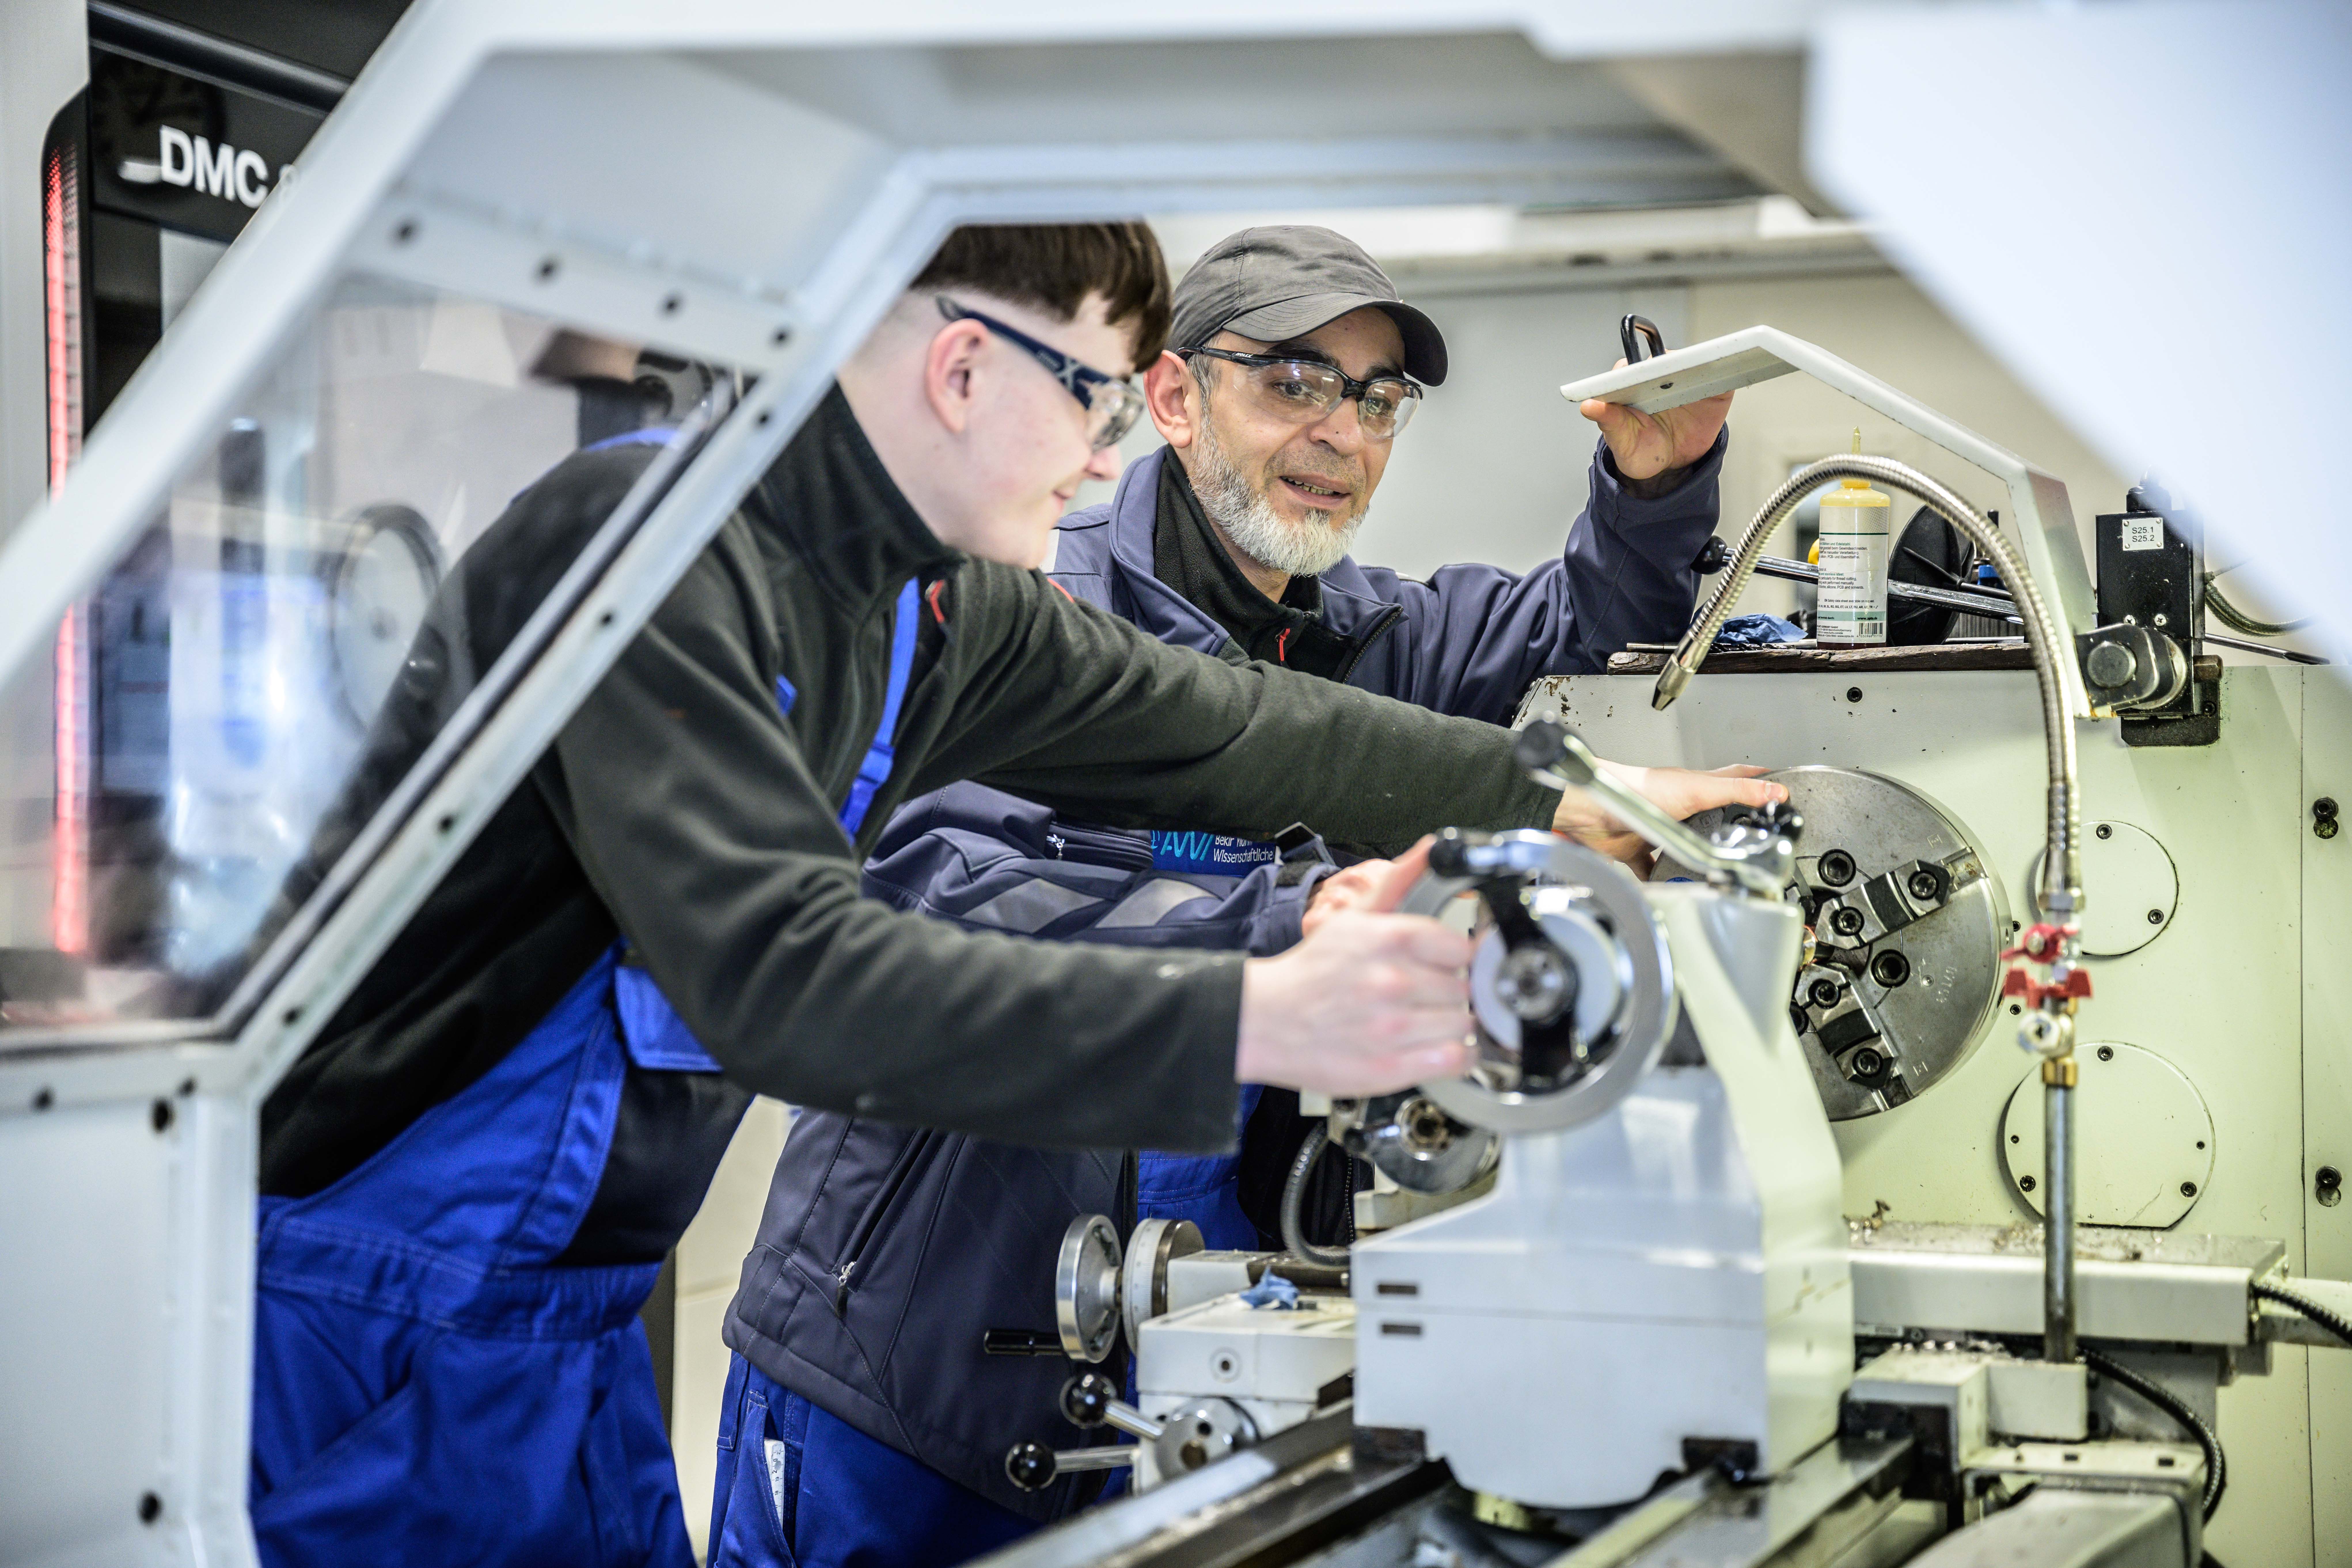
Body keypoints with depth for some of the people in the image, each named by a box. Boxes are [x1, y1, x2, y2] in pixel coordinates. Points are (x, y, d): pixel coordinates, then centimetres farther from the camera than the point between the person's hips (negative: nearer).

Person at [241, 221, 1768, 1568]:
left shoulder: (947, 612, 3)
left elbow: (1239, 731, 16)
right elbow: (779, 973, -35)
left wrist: (1564, 804, 21)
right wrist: (1253, 1019, -38)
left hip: (569, 1310, 8)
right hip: (365, 1307, -8)